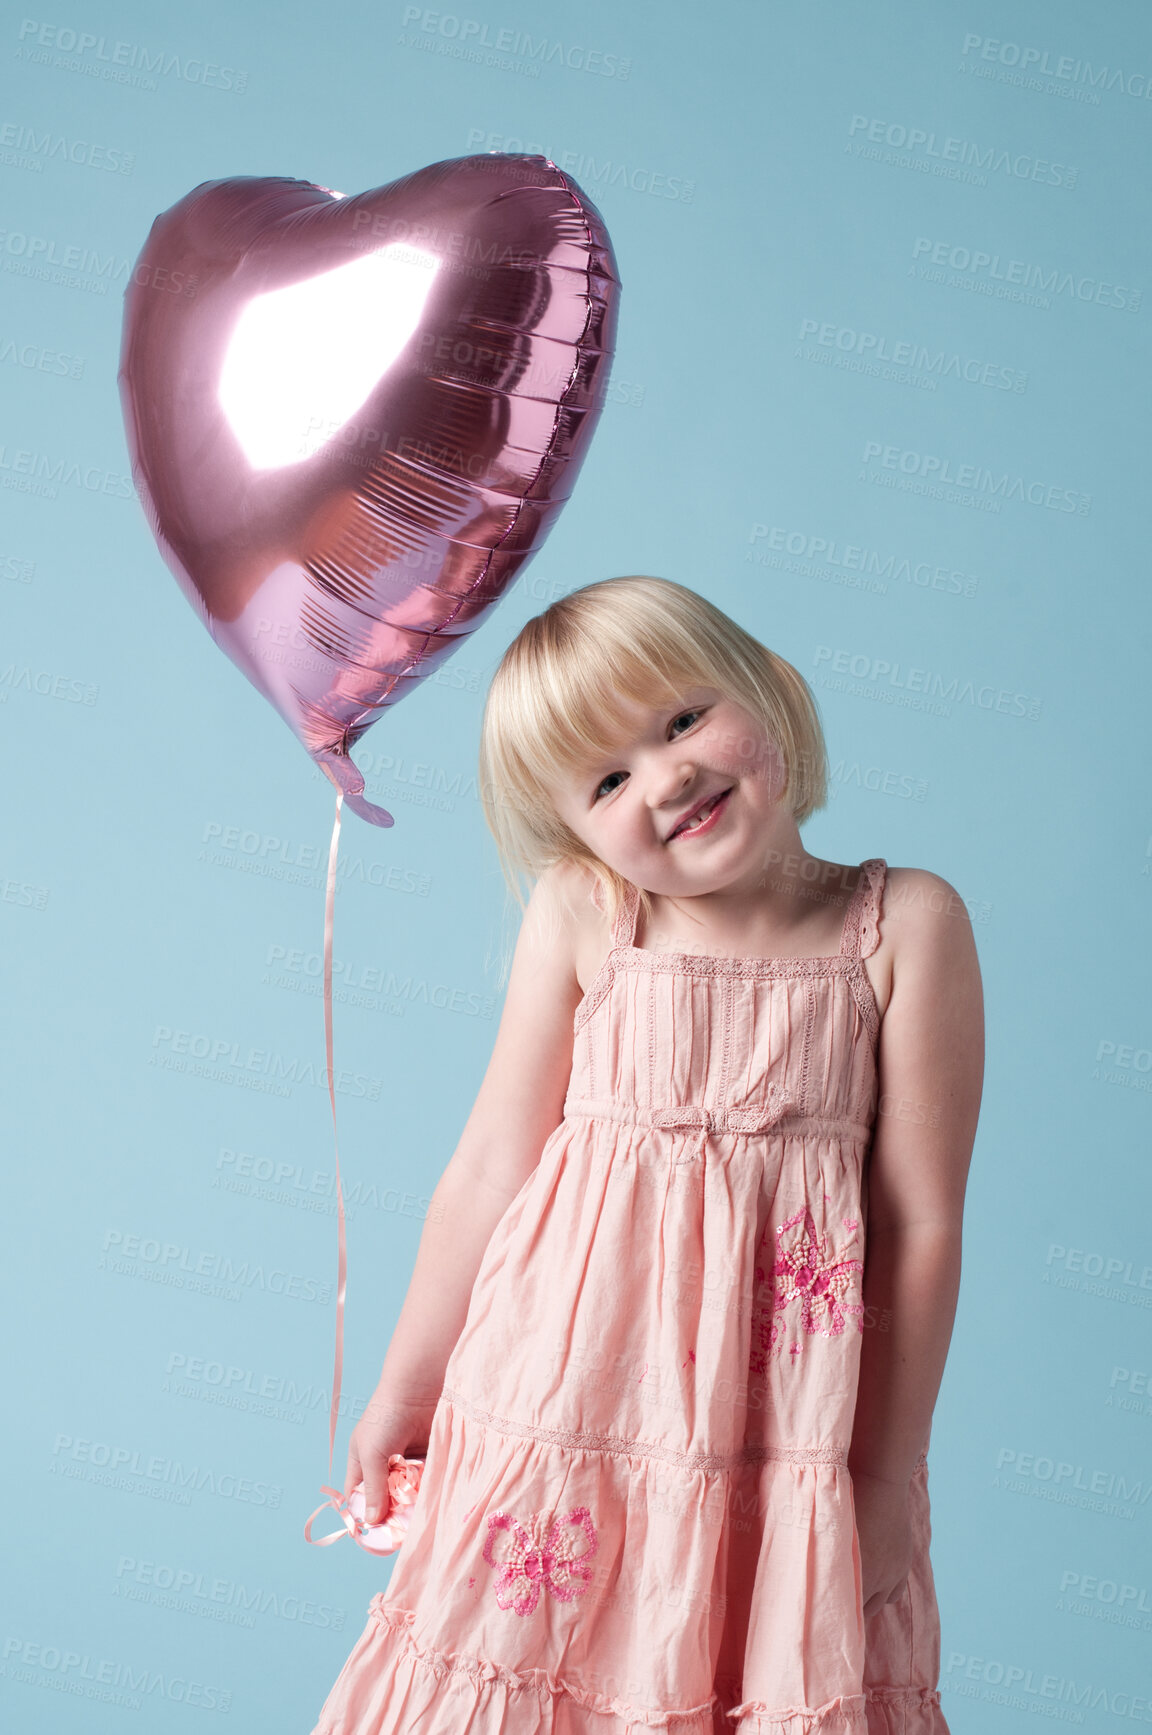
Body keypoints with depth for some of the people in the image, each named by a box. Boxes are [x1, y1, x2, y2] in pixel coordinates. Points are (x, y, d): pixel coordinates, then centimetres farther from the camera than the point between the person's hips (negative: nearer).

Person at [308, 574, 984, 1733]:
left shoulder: (906, 924, -6)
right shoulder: (582, 919, -4)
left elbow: (922, 1222, -5)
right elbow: (490, 1168, 1)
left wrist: (885, 1475, -3)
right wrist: (405, 1392, 8)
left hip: (789, 1443, 0)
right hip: (569, 1407, 1)